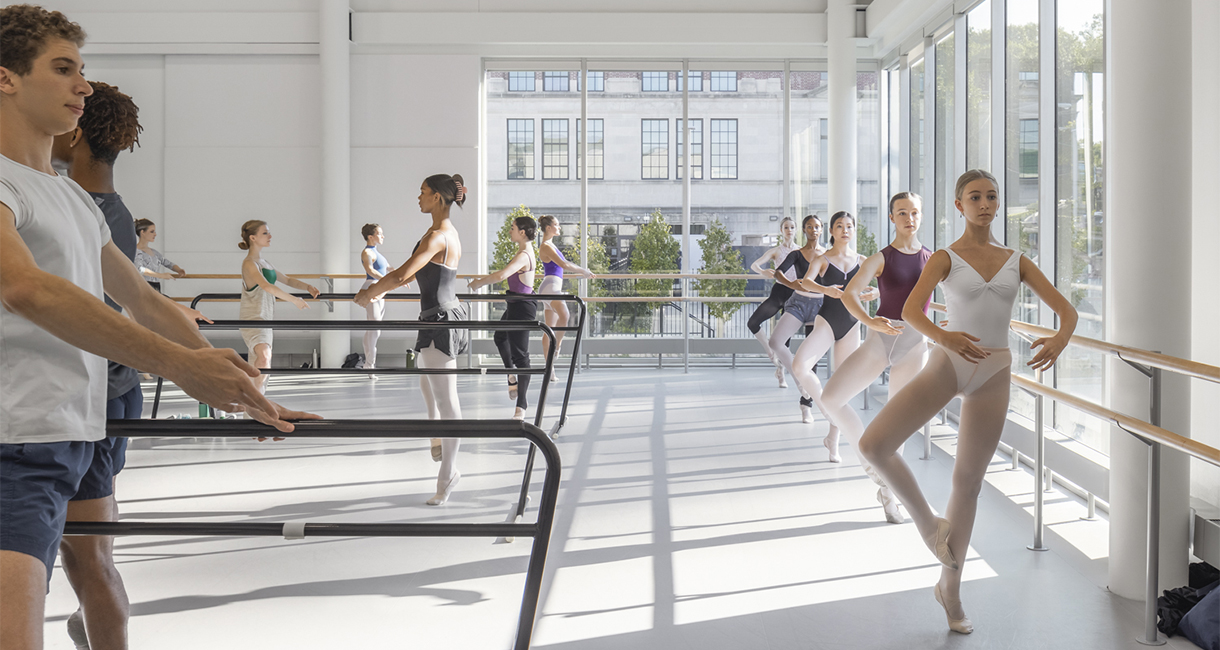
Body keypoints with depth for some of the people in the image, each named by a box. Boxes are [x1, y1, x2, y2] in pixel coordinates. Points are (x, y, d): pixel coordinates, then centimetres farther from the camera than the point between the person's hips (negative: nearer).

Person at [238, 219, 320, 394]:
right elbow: (267, 286, -28)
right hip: (252, 320, -9)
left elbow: (286, 279, 23)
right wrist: (294, 300, -27)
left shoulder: (264, 263, 14)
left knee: (264, 367, 14)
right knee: (264, 357, -30)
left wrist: (307, 287, 5)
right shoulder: (249, 263, -14)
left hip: (265, 319, 9)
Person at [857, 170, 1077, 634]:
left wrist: (1060, 338, -19)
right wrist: (941, 336, -37)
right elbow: (910, 310, -16)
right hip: (947, 364, -2)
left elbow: (1065, 308, 4)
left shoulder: (1016, 261, 9)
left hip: (994, 374, 2)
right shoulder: (945, 259, 0)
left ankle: (950, 587, 22)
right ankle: (928, 523, 4)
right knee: (874, 444, -21)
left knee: (969, 480, 9)